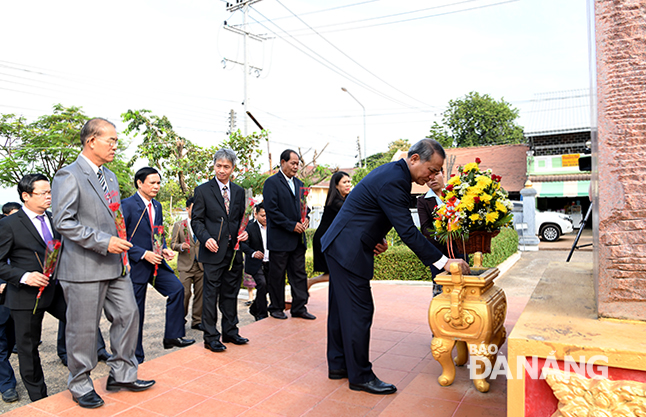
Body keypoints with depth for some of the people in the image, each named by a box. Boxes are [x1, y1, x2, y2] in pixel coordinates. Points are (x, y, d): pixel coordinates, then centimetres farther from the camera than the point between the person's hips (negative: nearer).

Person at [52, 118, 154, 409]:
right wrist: (103, 242, -21)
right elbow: (63, 222, -18)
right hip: (84, 268, -8)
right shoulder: (69, 176, -11)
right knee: (83, 329, 4)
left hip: (115, 265, 8)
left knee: (128, 316, 11)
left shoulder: (110, 177, 15)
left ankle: (122, 375, 26)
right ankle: (80, 385, 24)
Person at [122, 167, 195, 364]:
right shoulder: (127, 205, -12)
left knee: (177, 289, -7)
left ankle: (172, 336, 6)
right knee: (136, 312, 3)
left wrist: (164, 249, 1)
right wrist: (143, 254, -20)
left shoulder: (157, 205, 12)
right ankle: (136, 355, 17)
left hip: (156, 263, 7)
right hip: (136, 265, -6)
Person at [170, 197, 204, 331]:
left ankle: (197, 321, 15)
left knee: (200, 294, 4)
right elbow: (173, 244, 6)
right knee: (185, 293, -8)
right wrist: (181, 246, -15)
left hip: (201, 265, 2)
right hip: (186, 265, -2)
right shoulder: (179, 225, 8)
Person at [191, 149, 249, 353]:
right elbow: (196, 220, -2)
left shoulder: (239, 191, 12)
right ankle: (211, 337, 10)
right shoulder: (203, 190, -1)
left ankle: (230, 332, 26)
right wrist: (206, 238, -18)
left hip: (234, 251, 5)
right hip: (214, 251, -4)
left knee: (231, 293, 14)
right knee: (211, 294, 0)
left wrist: (244, 233, -2)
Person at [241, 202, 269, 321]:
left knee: (267, 287, 10)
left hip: (269, 264, 5)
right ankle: (262, 315, -6)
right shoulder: (250, 227, -6)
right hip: (256, 263, -5)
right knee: (262, 284, -19)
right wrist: (253, 253, -30)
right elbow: (243, 244, -13)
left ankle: (254, 309, 34)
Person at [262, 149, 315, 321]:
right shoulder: (271, 182, -7)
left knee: (299, 274, 8)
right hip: (279, 238, -6)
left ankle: (299, 308, 16)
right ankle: (276, 308, 17)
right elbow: (271, 210, -14)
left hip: (298, 238, 7)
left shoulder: (299, 183, 15)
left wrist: (306, 218, -1)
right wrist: (291, 225, -17)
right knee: (277, 275, 4)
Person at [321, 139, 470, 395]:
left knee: (343, 308, 16)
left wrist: (377, 238, 5)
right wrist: (443, 262, -23)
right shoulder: (393, 181, -23)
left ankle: (338, 365, 28)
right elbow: (408, 231, -26)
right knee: (359, 310, -3)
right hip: (349, 250, -11)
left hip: (341, 247, 11)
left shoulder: (393, 172, 10)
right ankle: (360, 376, 9)